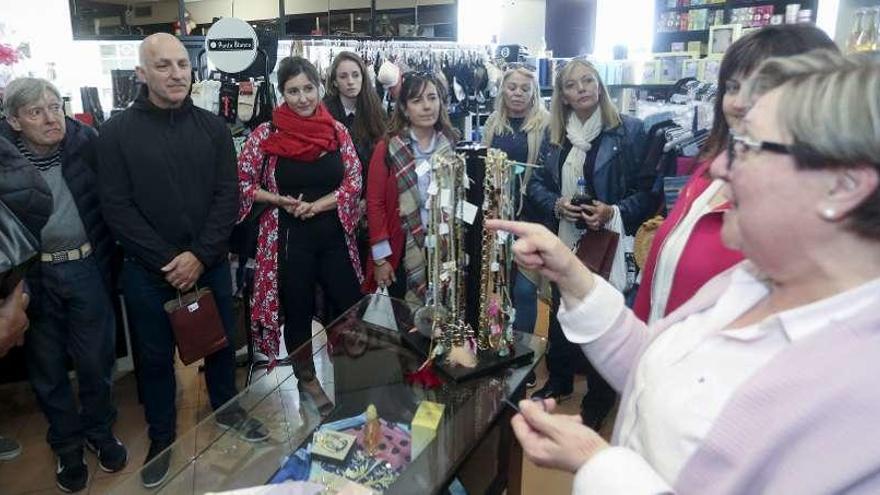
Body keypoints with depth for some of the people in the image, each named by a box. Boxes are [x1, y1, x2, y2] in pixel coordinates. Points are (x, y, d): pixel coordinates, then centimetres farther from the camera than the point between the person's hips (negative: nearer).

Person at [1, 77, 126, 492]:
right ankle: (67, 445, 36)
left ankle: (100, 431, 37)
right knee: (47, 368, 15)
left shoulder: (86, 141, -6)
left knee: (95, 360, 13)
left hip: (87, 270, 0)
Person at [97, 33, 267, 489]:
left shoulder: (212, 127, 0)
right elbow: (116, 208, -10)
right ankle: (161, 437, 33)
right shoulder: (116, 132, -6)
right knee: (155, 356, 13)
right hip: (148, 270, -2)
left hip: (210, 263, 2)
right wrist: (168, 261, -15)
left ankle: (227, 409, 41)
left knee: (221, 342, 17)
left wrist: (200, 255, -14)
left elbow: (227, 196, -4)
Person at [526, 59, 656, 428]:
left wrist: (613, 212, -23)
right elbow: (536, 183, 9)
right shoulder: (555, 134, 8)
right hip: (563, 242, 5)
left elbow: (649, 190, -9)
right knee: (560, 312, 17)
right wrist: (556, 204, -10)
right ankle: (559, 380, 40)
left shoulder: (629, 130, -7)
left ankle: (599, 397, 28)